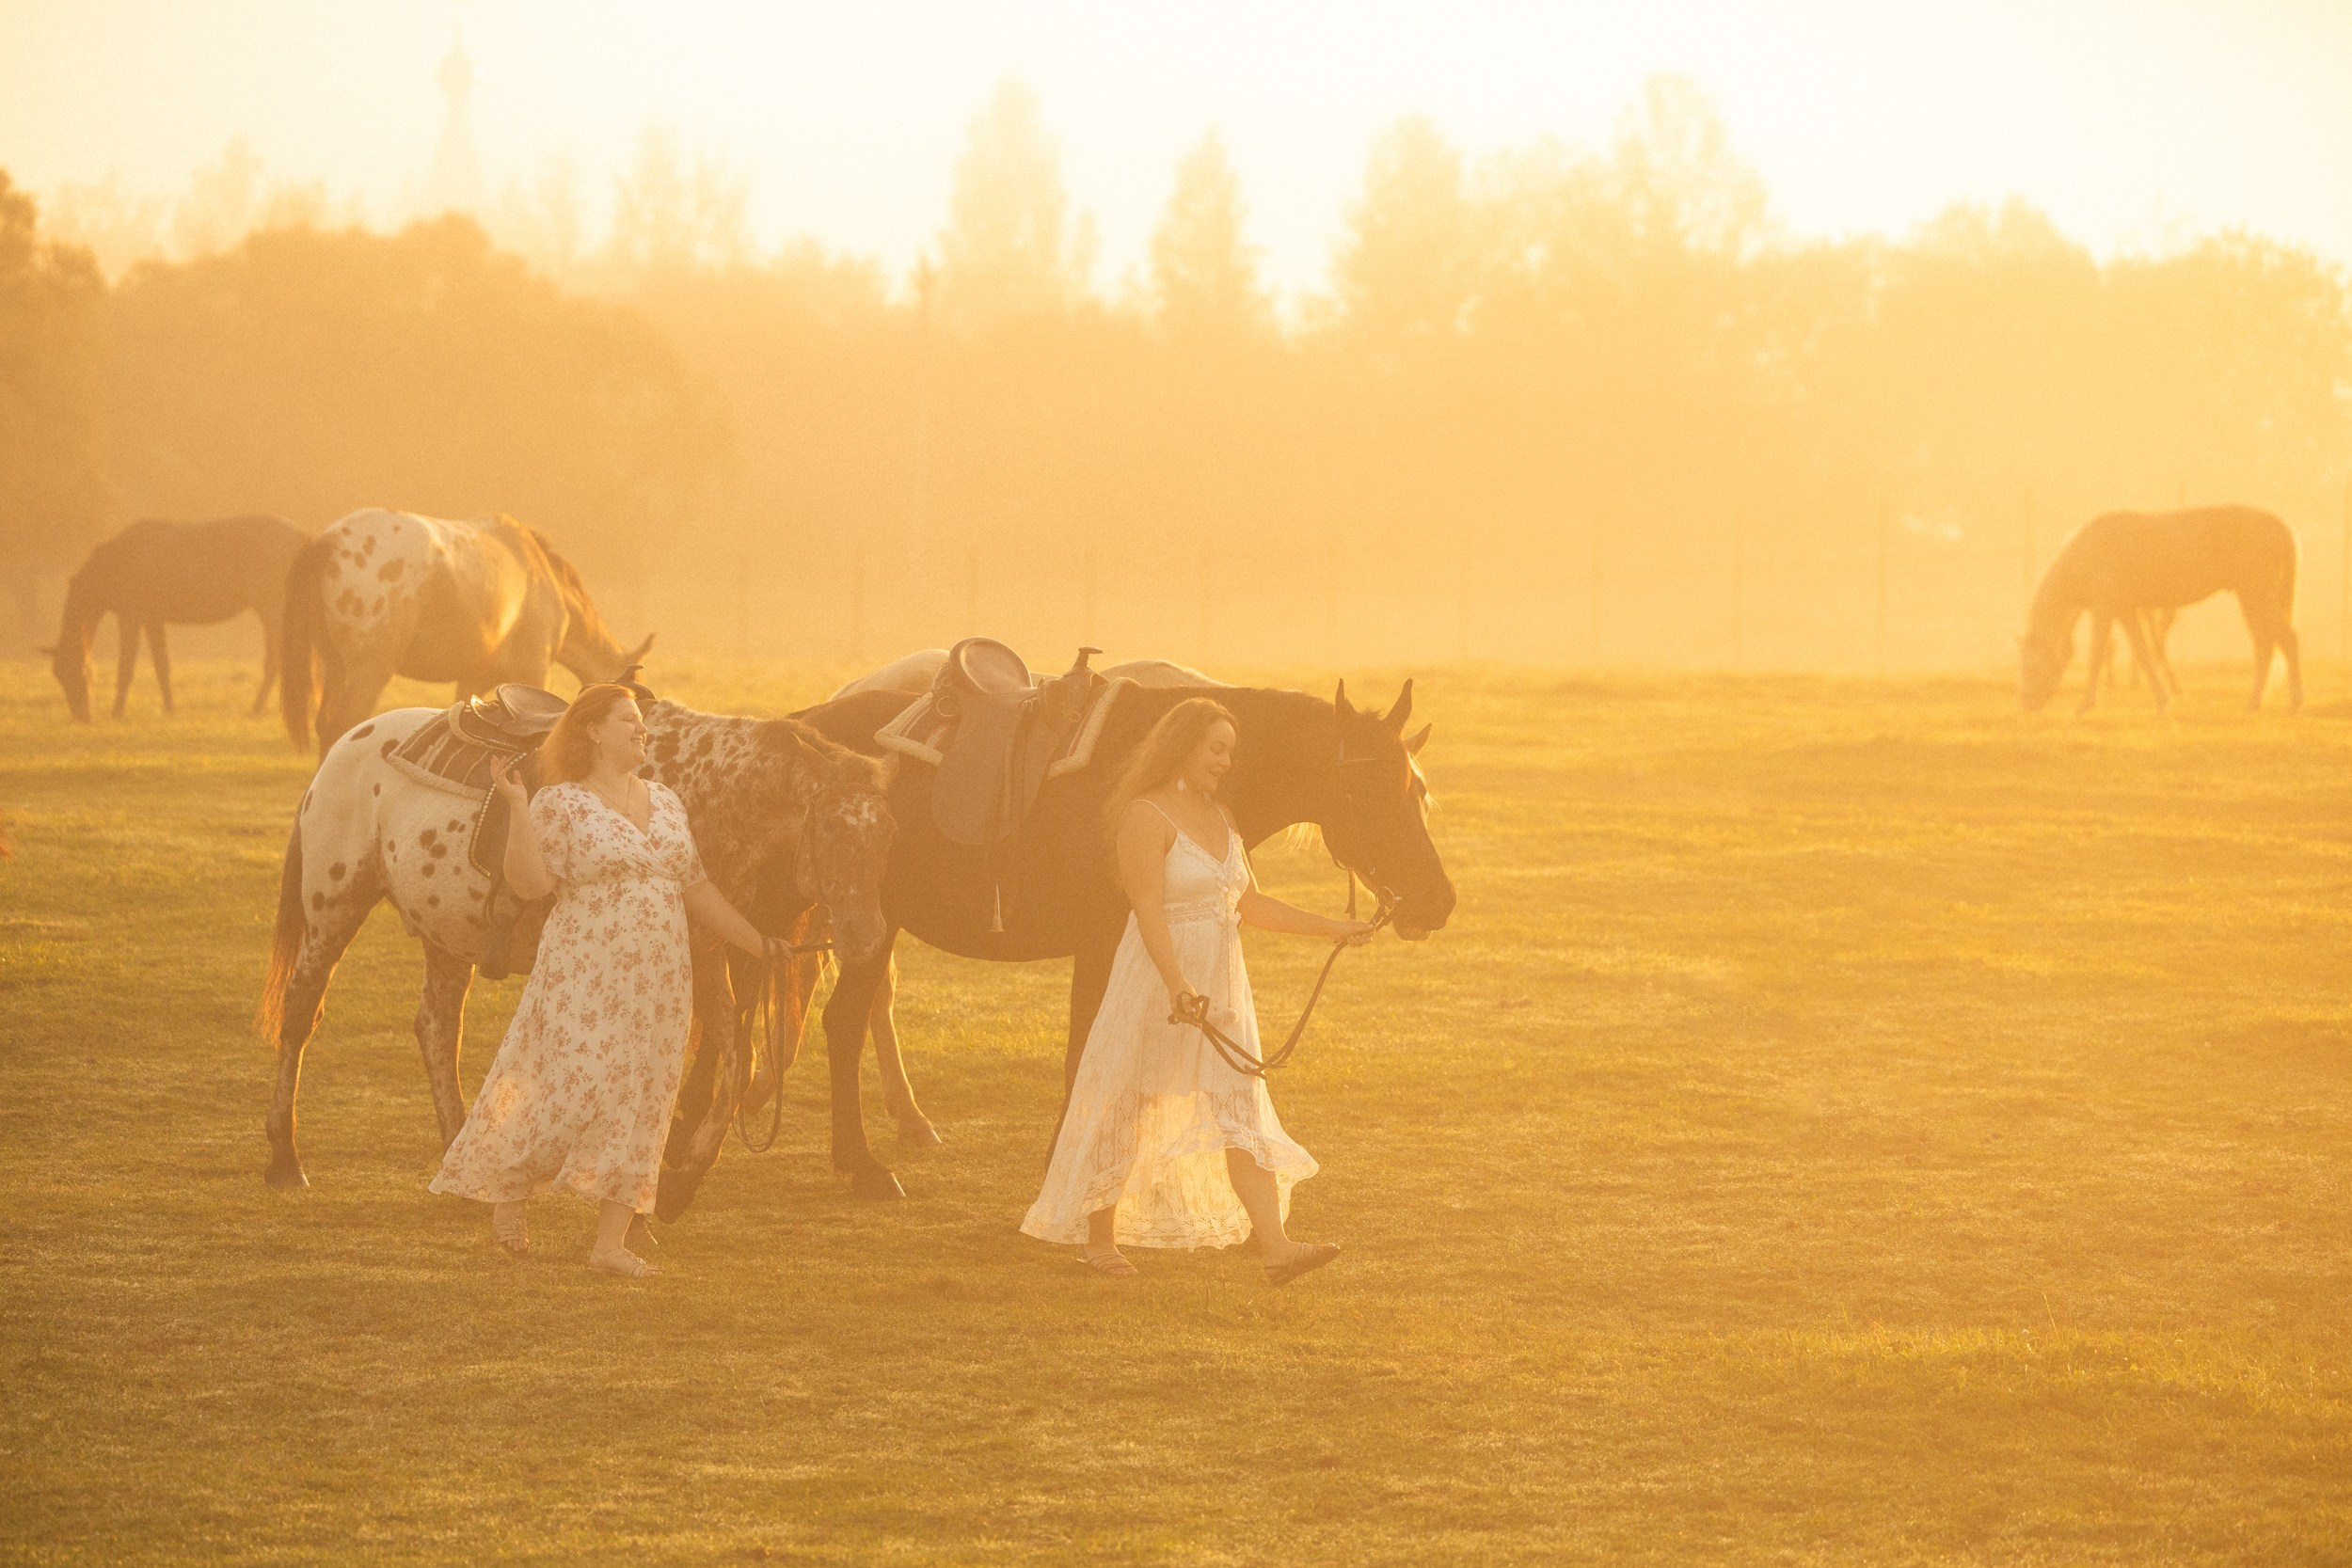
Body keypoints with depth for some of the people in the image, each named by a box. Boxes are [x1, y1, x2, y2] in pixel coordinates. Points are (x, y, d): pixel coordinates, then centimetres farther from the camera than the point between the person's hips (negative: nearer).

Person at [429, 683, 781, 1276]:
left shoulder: (664, 802, 13)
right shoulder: (561, 804, -5)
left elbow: (696, 891, 19)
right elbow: (528, 882, -15)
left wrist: (759, 944, 18)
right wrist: (517, 807, -22)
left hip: (657, 980, 6)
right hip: (583, 977, -6)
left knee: (637, 1106, 3)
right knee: (574, 1091, -11)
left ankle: (610, 1243, 7)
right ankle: (506, 1194, 13)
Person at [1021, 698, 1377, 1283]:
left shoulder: (1219, 818, 12)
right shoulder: (1147, 817, -14)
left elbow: (1251, 906, 19)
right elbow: (1148, 909, -24)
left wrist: (1333, 929, 16)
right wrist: (1177, 985, -35)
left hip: (1220, 988, 7)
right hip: (1157, 984, -7)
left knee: (1242, 1113, -3)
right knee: (1127, 1111, 6)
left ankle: (1274, 1247, -11)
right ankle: (1099, 1236, 22)